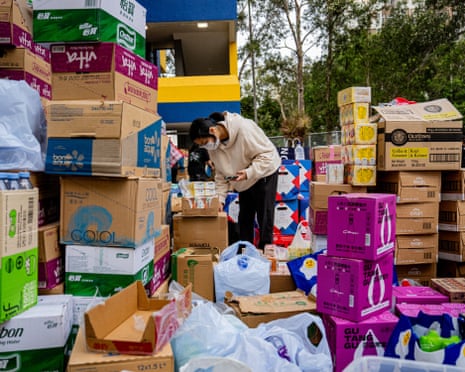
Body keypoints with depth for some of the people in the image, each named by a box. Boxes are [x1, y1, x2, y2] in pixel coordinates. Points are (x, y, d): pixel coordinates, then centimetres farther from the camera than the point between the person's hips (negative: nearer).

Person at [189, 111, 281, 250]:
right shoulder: (213, 145, -11)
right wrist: (220, 198, -10)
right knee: (244, 219, 12)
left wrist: (249, 172, -36)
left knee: (264, 218, -3)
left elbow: (267, 154, -26)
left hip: (264, 175, -6)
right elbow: (221, 174, -2)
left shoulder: (244, 128, -32)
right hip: (244, 182, 6)